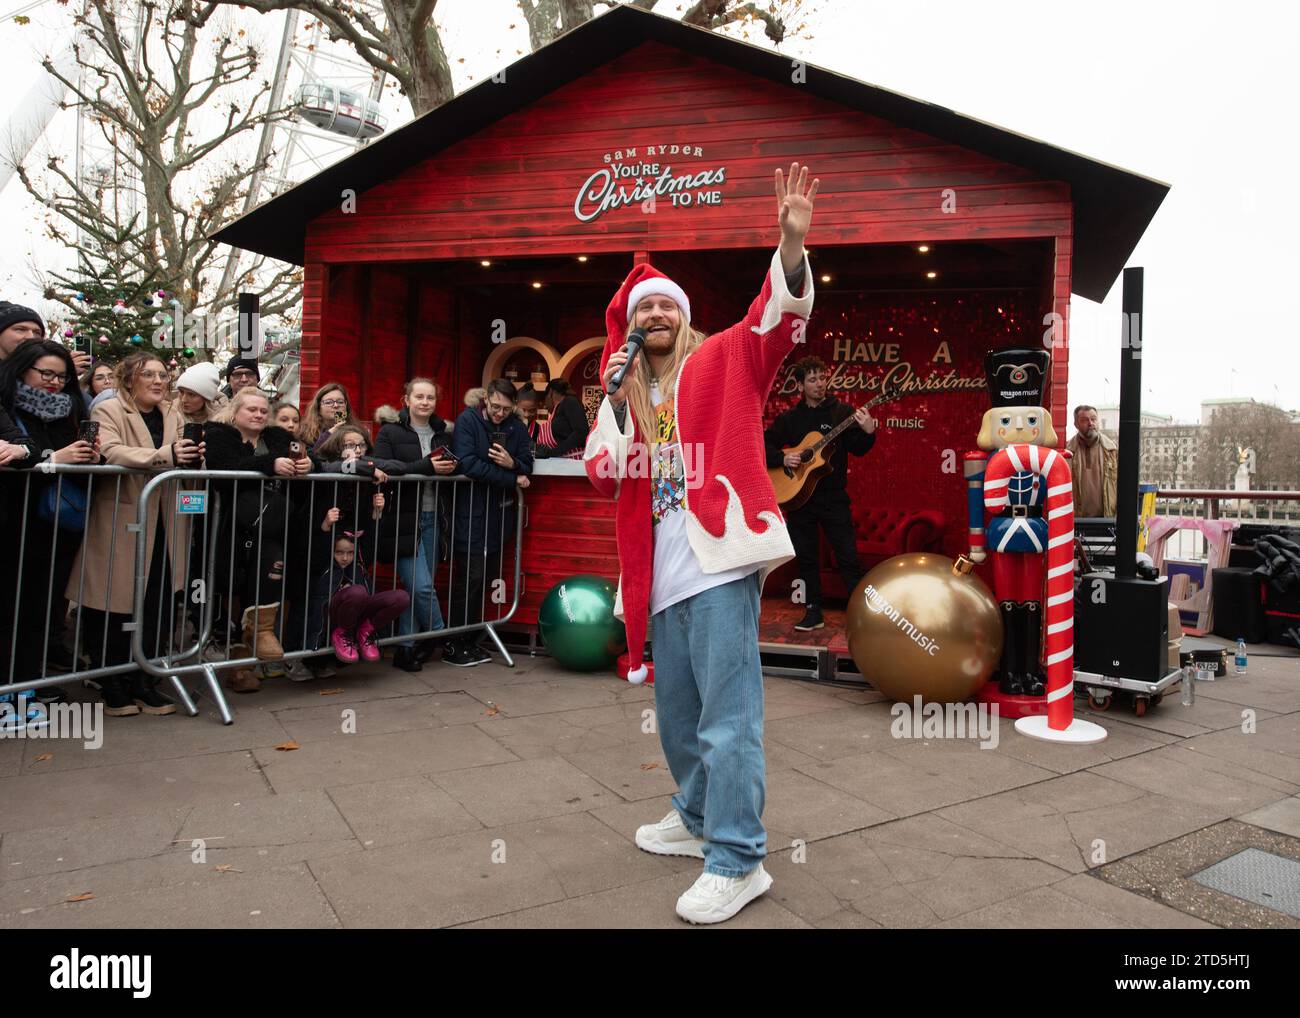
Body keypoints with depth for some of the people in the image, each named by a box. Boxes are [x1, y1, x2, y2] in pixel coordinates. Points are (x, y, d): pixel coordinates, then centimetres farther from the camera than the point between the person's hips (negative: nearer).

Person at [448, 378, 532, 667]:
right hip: (471, 513, -5)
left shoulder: (516, 427, 9)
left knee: (488, 577, 9)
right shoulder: (467, 420, -6)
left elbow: (527, 466, 7)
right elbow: (467, 464, -18)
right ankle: (453, 644, 5)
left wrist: (512, 464, -18)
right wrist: (513, 480, -14)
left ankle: (468, 640, 20)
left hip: (499, 513, 6)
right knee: (469, 578, -6)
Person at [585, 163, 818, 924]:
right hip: (662, 576, 7)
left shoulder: (721, 362, 6)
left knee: (727, 715, -7)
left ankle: (738, 861, 2)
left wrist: (793, 242, -26)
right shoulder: (623, 395, 18)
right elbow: (600, 475, 10)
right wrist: (616, 403, -4)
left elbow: (781, 316, -9)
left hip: (719, 563, -6)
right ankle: (699, 819, 36)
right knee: (677, 713, 18)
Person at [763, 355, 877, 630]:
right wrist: (782, 458, -10)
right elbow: (764, 446, 8)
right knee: (806, 557, 9)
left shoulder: (842, 412, 1)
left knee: (847, 556, -4)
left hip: (833, 496, -3)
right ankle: (814, 612, 19)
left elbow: (857, 450, -7)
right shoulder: (789, 418, 7)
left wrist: (868, 432, -27)